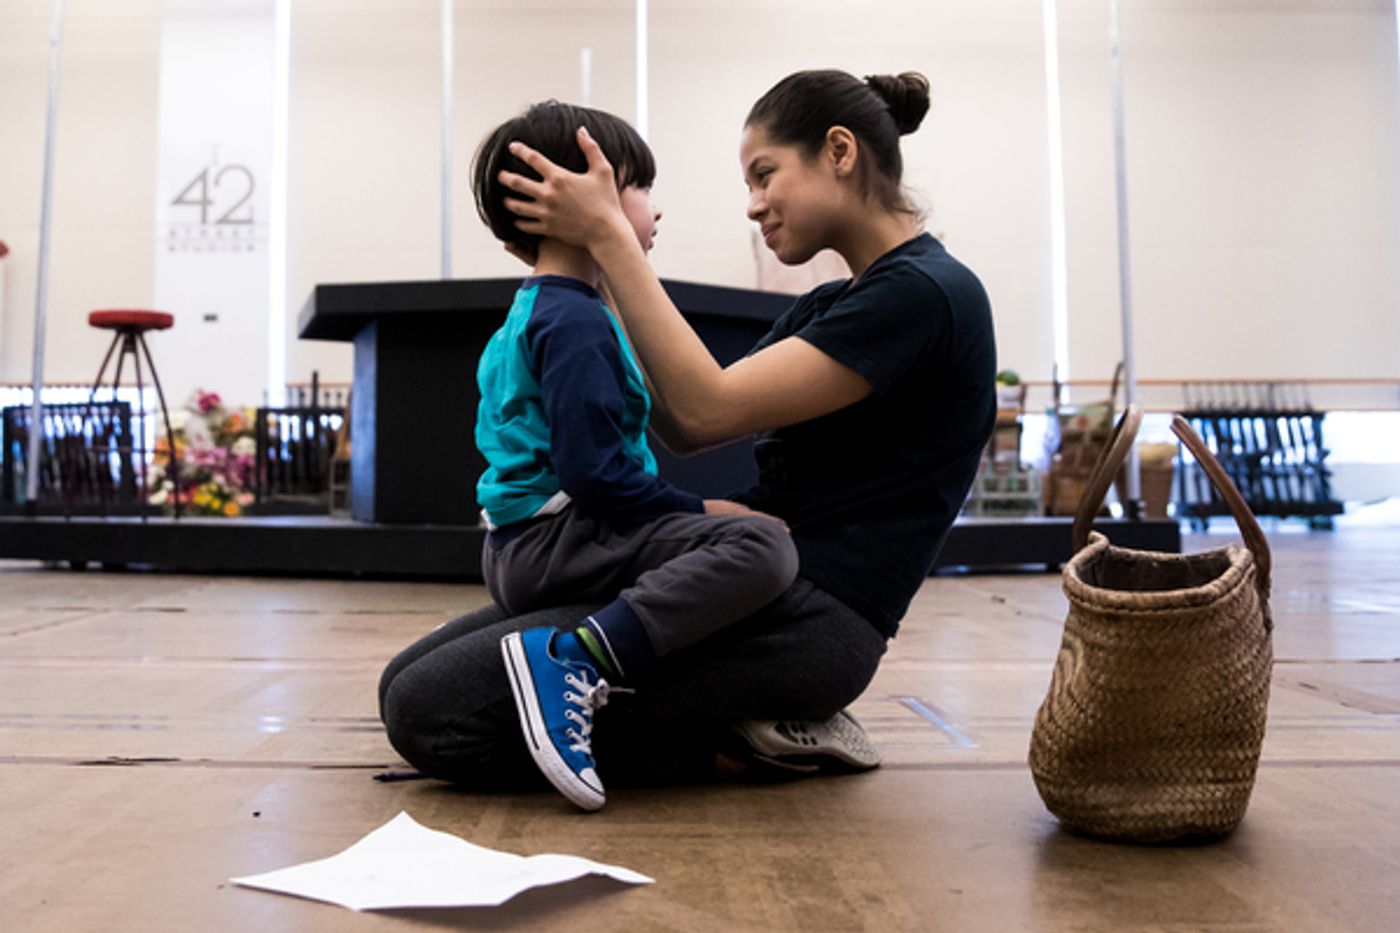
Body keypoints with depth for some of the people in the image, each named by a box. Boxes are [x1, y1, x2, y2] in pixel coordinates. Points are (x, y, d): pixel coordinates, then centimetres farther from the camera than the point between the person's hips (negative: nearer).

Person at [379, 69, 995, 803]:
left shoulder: (925, 293, -11)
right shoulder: (830, 305, 19)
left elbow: (712, 408, -17)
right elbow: (684, 430, 15)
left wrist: (609, 235, -12)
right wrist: (605, 273, 10)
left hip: (806, 616, -10)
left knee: (430, 709, -18)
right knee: (408, 681, 3)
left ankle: (739, 737, -7)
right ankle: (748, 720, 3)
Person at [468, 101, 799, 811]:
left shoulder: (528, 315, 19)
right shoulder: (576, 321, -13)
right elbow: (592, 470, -22)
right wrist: (700, 510, -11)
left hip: (517, 552, 11)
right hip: (558, 538, -10)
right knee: (762, 547, -26)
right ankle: (577, 659, -31)